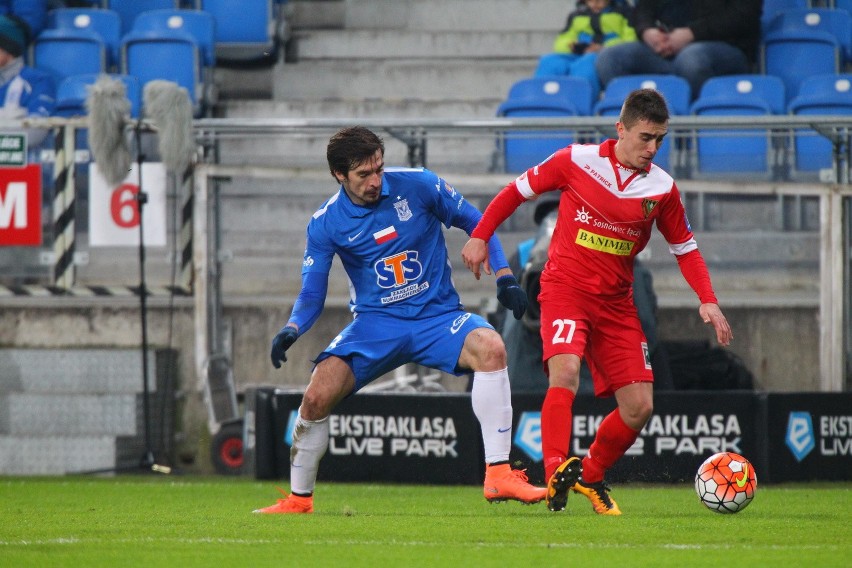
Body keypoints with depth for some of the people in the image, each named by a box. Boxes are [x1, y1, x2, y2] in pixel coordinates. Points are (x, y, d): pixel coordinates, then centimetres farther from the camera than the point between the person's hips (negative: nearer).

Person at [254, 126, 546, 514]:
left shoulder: (417, 185, -6)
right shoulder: (326, 224, -4)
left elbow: (475, 223, 6)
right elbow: (311, 296, -1)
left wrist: (504, 276, -5)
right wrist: (292, 329, -22)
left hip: (438, 315, 0)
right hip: (376, 322, 0)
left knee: (490, 347, -31)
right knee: (318, 395, -20)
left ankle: (499, 475, -30)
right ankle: (298, 499, 4)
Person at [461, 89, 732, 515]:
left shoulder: (661, 188, 1)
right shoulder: (577, 161, -7)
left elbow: (684, 247, 12)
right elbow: (519, 190, 5)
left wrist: (707, 300, -1)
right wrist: (480, 236, 0)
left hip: (616, 301, 4)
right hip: (566, 286, -4)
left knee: (639, 407, -2)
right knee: (565, 371, -31)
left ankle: (590, 477, 21)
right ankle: (556, 474, -36)